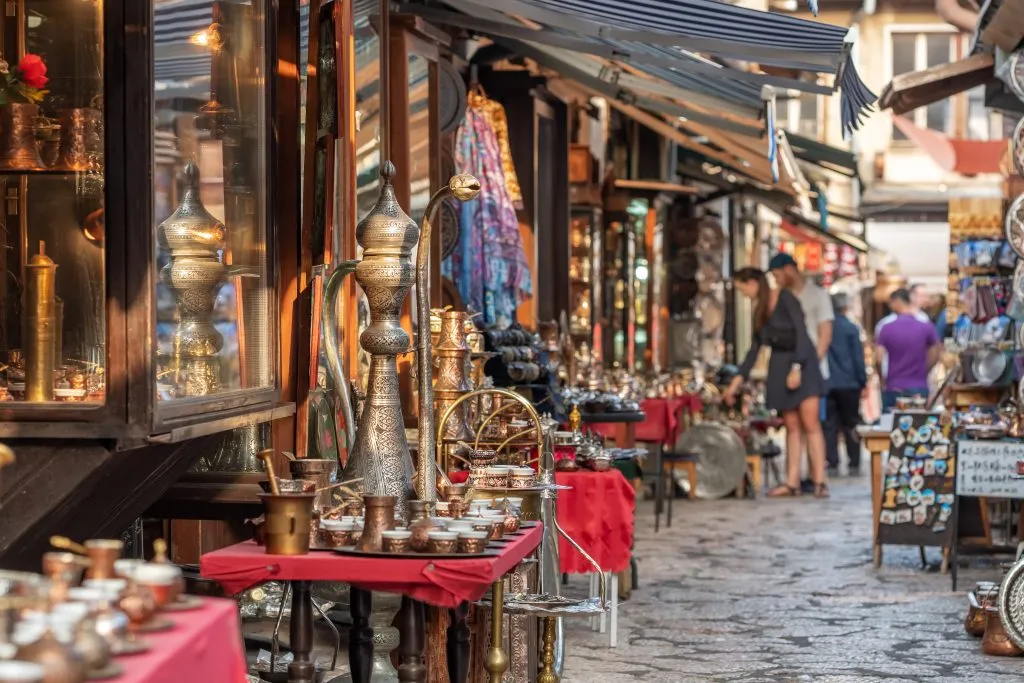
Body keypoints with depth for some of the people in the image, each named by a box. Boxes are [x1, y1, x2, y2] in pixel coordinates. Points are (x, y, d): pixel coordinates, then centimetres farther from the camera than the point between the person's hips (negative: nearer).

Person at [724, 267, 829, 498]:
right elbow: (755, 348, 17)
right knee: (792, 426, 4)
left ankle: (820, 481, -12)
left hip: (802, 363, -7)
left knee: (810, 423, -11)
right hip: (779, 366, 7)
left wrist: (797, 367, -22)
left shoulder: (785, 298, -9)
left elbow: (802, 332, -15)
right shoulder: (759, 311, 12)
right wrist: (737, 380, 14)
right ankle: (792, 482, 1)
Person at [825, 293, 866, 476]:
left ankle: (832, 464, 0)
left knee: (830, 425, 5)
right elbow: (858, 358, -7)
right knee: (851, 425, 5)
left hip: (827, 383, 2)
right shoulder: (851, 328, -8)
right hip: (849, 383, -2)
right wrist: (863, 382, 0)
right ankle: (854, 465, 4)